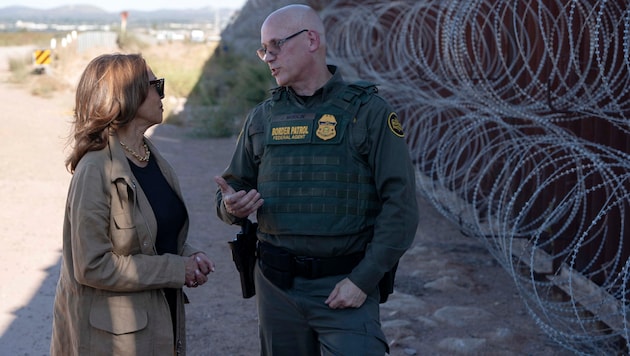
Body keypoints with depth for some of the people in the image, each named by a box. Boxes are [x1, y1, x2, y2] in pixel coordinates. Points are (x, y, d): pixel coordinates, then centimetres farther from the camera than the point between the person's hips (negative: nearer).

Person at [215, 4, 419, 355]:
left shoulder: (368, 112, -5)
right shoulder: (262, 117, 8)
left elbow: (400, 205, -9)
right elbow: (234, 188, 14)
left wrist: (363, 279, -14)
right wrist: (232, 206, -10)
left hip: (347, 286, -4)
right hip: (277, 287, 4)